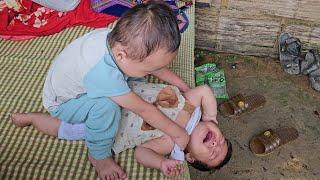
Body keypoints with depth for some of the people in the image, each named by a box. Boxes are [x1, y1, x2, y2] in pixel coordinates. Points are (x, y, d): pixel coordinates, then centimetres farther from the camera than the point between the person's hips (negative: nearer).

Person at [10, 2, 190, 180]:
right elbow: (143, 110, -35)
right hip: (61, 103, -7)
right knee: (106, 107, -36)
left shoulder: (121, 40, -26)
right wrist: (177, 133, -24)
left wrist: (182, 85, 1)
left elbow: (157, 65, -6)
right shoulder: (103, 73, -45)